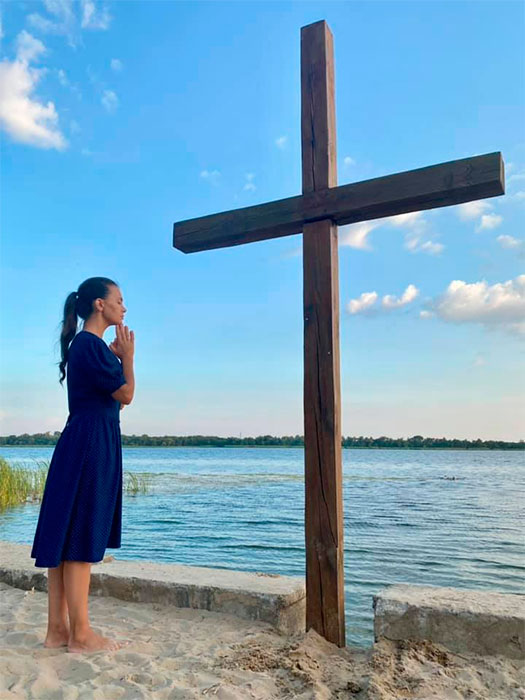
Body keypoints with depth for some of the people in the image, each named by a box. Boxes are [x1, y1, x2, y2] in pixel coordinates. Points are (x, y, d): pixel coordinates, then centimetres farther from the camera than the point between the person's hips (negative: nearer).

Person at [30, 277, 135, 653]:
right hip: (91, 446, -10)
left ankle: (58, 629, 18)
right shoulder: (91, 344, -13)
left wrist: (118, 360, 15)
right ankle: (81, 634, 5)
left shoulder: (85, 346, 18)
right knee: (81, 538, -4)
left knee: (65, 538, 10)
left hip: (86, 445, 10)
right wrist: (127, 358, 2)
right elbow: (126, 395, -11)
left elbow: (115, 400, 19)